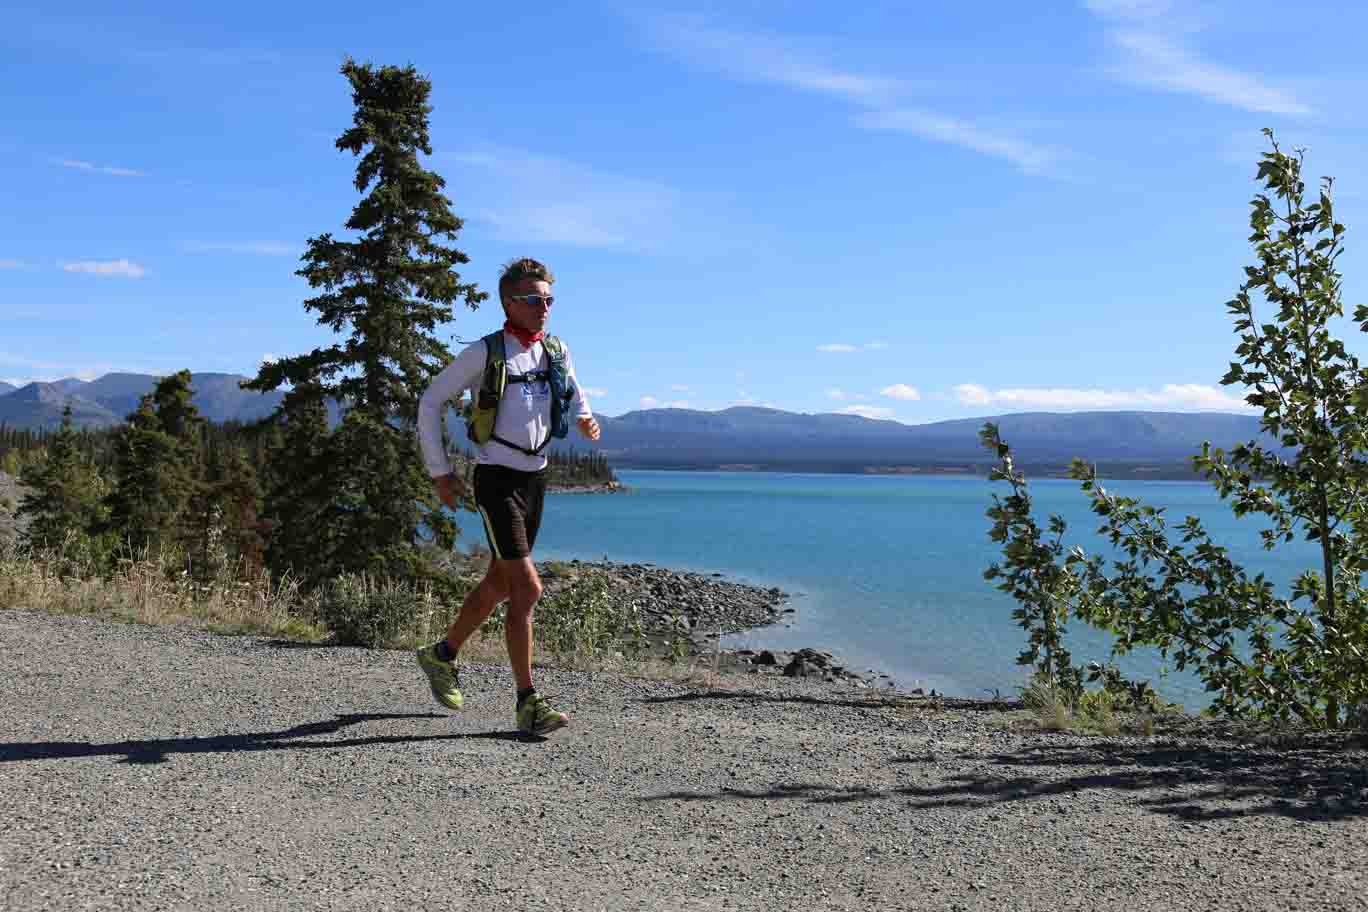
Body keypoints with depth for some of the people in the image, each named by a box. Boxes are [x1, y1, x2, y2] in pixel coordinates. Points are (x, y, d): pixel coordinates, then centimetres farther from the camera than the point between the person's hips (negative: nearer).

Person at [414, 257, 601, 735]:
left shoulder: (556, 351, 6)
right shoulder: (484, 353, -10)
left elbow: (574, 392, 26)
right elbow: (430, 403, -2)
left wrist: (585, 419, 2)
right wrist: (439, 472, -4)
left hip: (535, 478, 7)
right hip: (497, 480, -7)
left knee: (499, 584, 17)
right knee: (527, 588, -13)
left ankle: (443, 656, 38)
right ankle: (528, 702, -7)